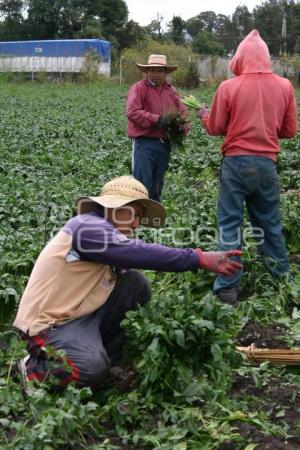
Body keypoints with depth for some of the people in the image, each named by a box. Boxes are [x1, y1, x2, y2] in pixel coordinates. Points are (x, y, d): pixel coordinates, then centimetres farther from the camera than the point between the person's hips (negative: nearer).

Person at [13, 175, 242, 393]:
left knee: (136, 283, -3)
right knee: (93, 370, -31)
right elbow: (141, 253, -31)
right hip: (50, 323, -9)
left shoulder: (102, 231, 10)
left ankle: (111, 357, 6)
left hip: (82, 313, 9)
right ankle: (35, 368, 0)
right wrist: (201, 259, -31)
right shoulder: (88, 227, -21)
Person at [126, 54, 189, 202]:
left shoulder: (171, 91, 16)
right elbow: (132, 112, -16)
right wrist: (157, 119, -20)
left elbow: (182, 110, 18)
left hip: (165, 144, 6)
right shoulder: (139, 88, -4)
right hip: (145, 143, -6)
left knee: (157, 185, 15)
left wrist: (182, 126, -4)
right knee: (142, 184, -11)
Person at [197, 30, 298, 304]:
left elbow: (215, 129, 1)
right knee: (270, 223, 15)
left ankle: (228, 287, 2)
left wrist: (204, 115, 21)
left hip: (236, 162, -3)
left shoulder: (228, 87, -7)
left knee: (230, 224, 3)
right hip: (267, 164, 3)